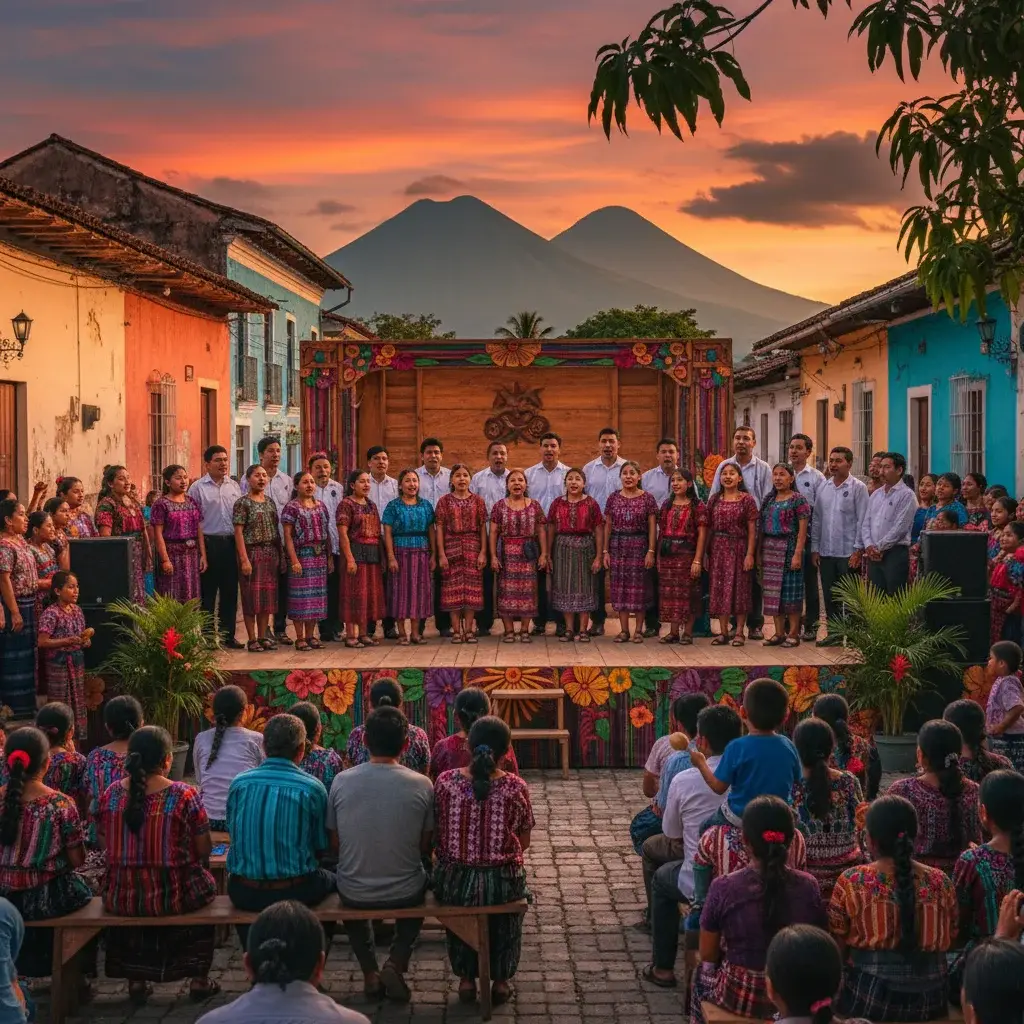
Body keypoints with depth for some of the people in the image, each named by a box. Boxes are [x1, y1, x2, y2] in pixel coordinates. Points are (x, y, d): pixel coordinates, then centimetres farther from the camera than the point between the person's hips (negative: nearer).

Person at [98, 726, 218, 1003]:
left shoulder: (111, 795, -5)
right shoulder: (185, 795, -15)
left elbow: (106, 845, 7)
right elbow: (204, 850, -7)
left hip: (121, 897, 3)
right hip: (174, 896, -3)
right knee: (205, 886, 30)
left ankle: (136, 979, 39)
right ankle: (199, 980, 32)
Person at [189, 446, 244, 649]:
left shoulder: (234, 487, 12)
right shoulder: (198, 488, -1)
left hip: (231, 542, 4)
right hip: (209, 543, -4)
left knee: (230, 590, 8)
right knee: (208, 591, 1)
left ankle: (227, 635, 16)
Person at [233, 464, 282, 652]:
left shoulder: (270, 502, 13)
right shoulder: (243, 503, -6)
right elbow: (238, 532, -11)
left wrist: (280, 555, 10)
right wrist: (244, 559, -17)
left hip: (271, 554, 6)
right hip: (252, 553, -6)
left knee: (267, 596, 8)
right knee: (252, 596, -2)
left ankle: (263, 637, 15)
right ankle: (252, 639, 4)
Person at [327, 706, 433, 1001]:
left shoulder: (342, 781, -11)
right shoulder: (422, 785, -13)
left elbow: (334, 844, -1)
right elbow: (426, 848, -2)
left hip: (355, 894, 1)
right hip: (405, 894, -1)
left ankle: (370, 972, 26)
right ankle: (396, 963, 14)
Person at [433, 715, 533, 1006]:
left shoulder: (445, 782, -10)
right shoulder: (516, 787, -12)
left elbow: (437, 835, 3)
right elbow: (524, 843, 0)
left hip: (453, 882, 1)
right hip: (501, 883, -1)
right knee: (513, 889, 34)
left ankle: (466, 978, 36)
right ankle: (500, 980, 34)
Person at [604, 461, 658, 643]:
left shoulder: (647, 499, 0)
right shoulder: (613, 498, 6)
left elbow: (652, 527, -1)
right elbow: (608, 526, 8)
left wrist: (651, 551, -8)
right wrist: (605, 551, 3)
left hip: (639, 547, -2)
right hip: (618, 547, 2)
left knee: (639, 587, 0)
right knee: (620, 588, 3)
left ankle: (639, 630, 9)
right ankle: (624, 630, 11)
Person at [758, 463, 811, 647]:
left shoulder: (798, 500, -5)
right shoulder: (769, 500, 13)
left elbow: (802, 531, -10)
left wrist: (798, 554, -17)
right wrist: (758, 552, 10)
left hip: (788, 549, -6)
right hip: (769, 550, 6)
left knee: (790, 590, -2)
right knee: (772, 591, 6)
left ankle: (793, 634, 5)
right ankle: (779, 633, 13)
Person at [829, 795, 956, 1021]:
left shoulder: (851, 882, -14)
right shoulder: (941, 883, -7)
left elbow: (837, 946, -5)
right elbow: (949, 940, 6)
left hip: (867, 995, -2)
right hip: (928, 998, 3)